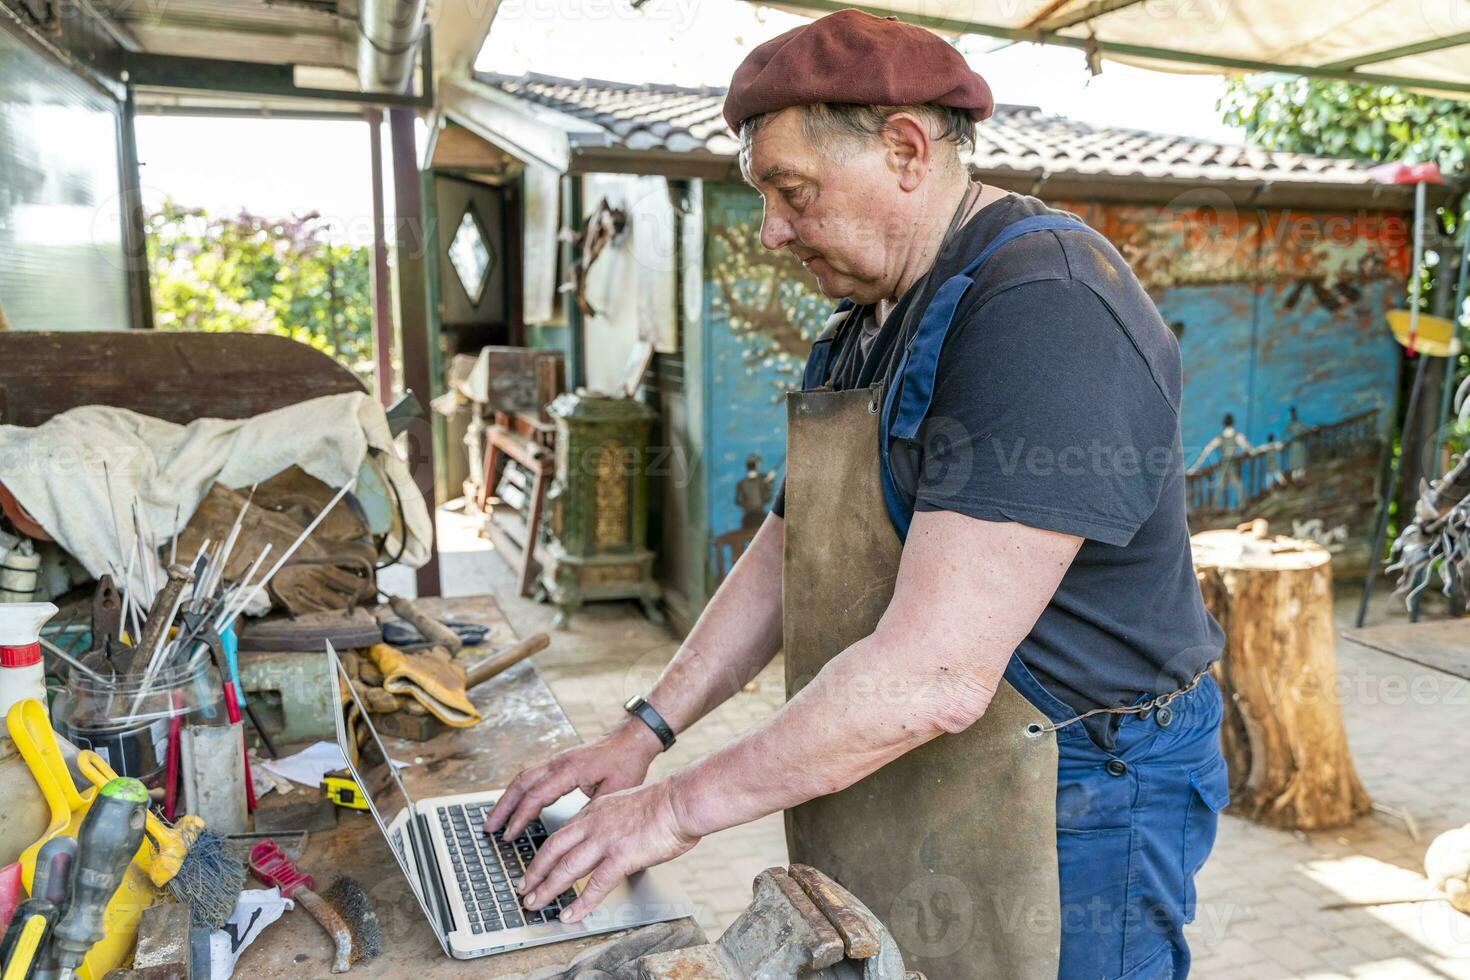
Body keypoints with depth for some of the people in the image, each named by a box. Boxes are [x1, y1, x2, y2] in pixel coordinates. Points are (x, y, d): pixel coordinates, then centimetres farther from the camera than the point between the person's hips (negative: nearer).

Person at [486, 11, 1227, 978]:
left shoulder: (1046, 309, -23)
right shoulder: (867, 322, 10)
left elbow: (936, 677, -29)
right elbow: (789, 552, 12)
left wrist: (684, 806, -19)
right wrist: (646, 730, 6)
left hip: (1065, 819, -8)